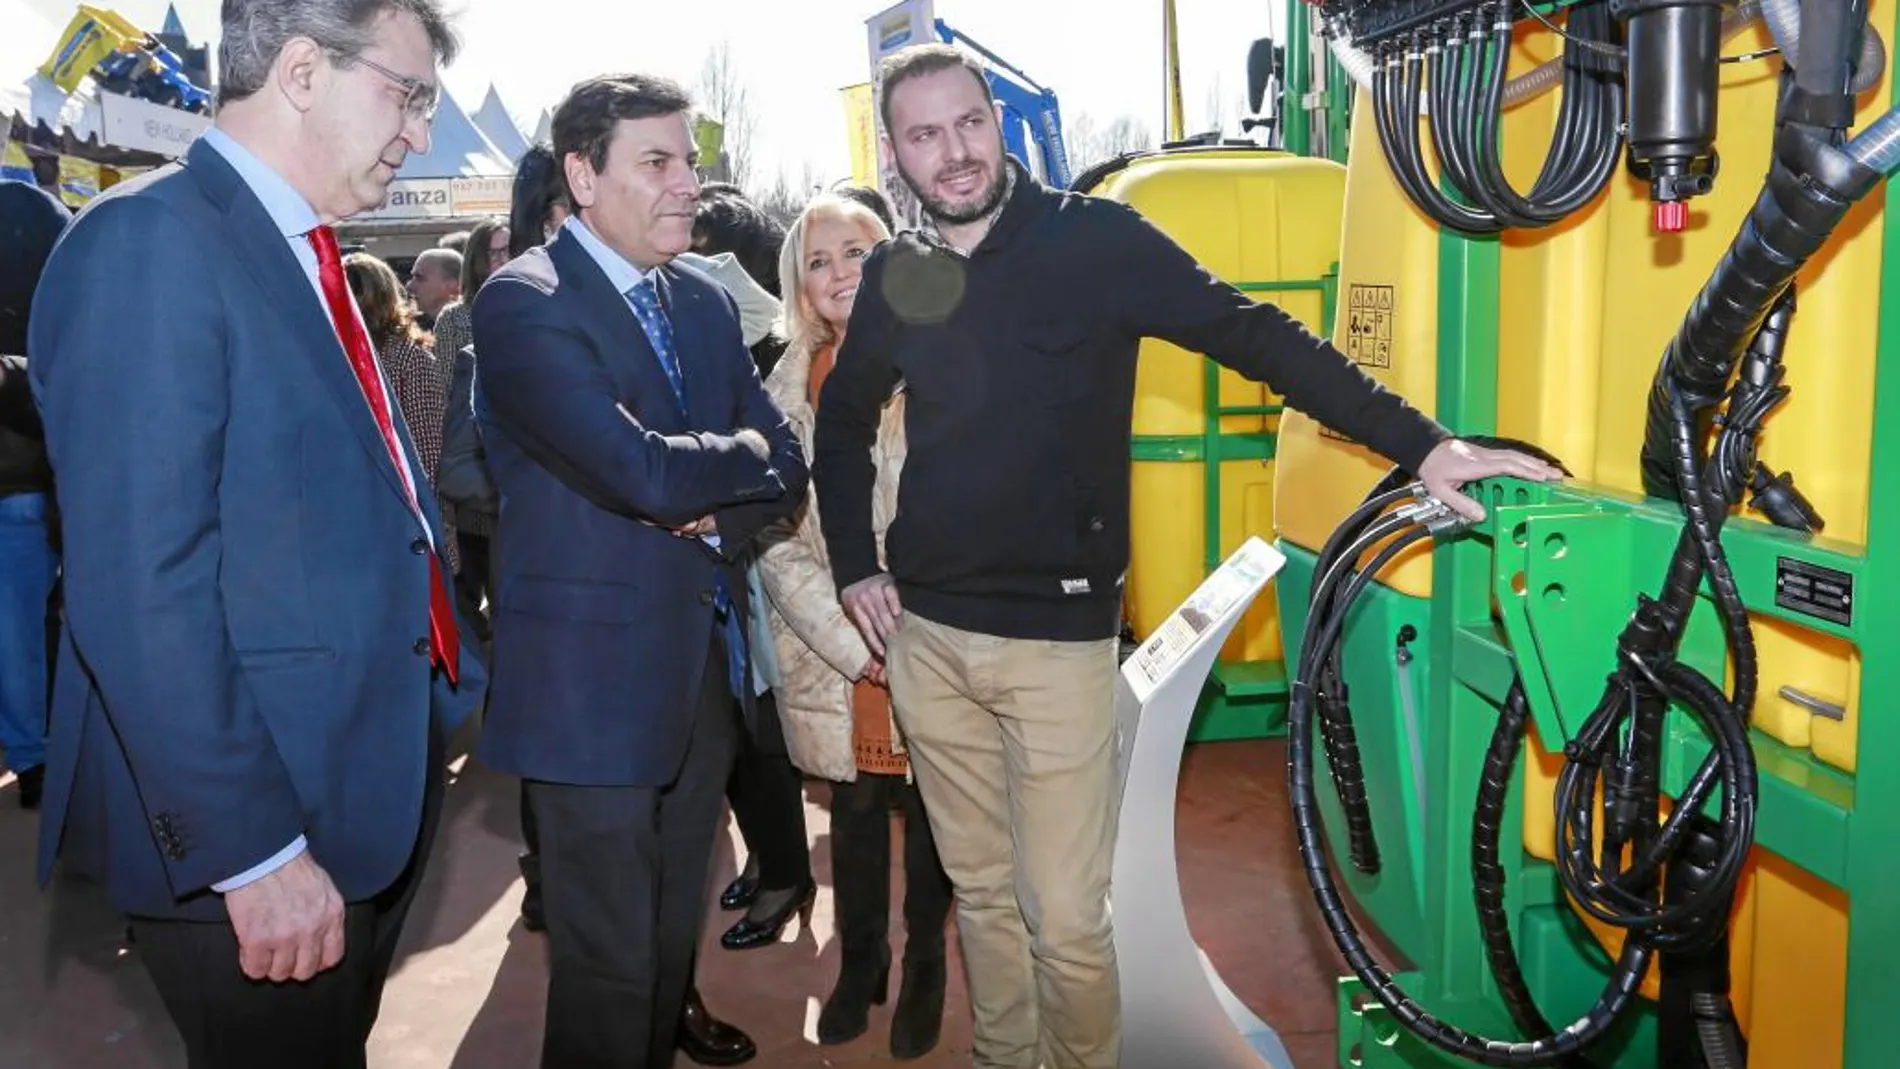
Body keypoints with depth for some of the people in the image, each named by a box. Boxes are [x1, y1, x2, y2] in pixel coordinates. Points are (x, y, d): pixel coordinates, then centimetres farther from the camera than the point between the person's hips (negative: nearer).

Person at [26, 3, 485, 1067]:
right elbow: (141, 591, -23)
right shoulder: (150, 241, -17)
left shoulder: (303, 256, 11)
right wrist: (250, 850, -23)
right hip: (260, 830, -9)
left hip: (373, 786, 9)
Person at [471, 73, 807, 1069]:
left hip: (709, 663, 7)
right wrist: (741, 453, -5)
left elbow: (786, 472, 9)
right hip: (595, 678, -6)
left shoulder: (707, 303, 11)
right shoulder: (523, 302, -12)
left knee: (675, 939, 18)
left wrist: (711, 513, -12)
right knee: (609, 964, 4)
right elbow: (644, 472, -24)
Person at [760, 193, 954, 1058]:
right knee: (855, 808, 12)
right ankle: (858, 963, 32)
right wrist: (856, 648, -9)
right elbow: (778, 543, 0)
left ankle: (923, 970, 29)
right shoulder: (786, 390, 4)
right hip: (831, 653, 2)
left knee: (929, 806, 8)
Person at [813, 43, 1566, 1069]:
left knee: (1066, 918, -1)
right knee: (981, 894, 14)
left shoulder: (1092, 237, -7)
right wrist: (853, 565, 12)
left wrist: (1422, 445, -17)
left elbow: (1256, 337, -10)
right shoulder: (895, 275, 6)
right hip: (925, 634, 4)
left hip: (1056, 636, -4)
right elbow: (843, 418, 21)